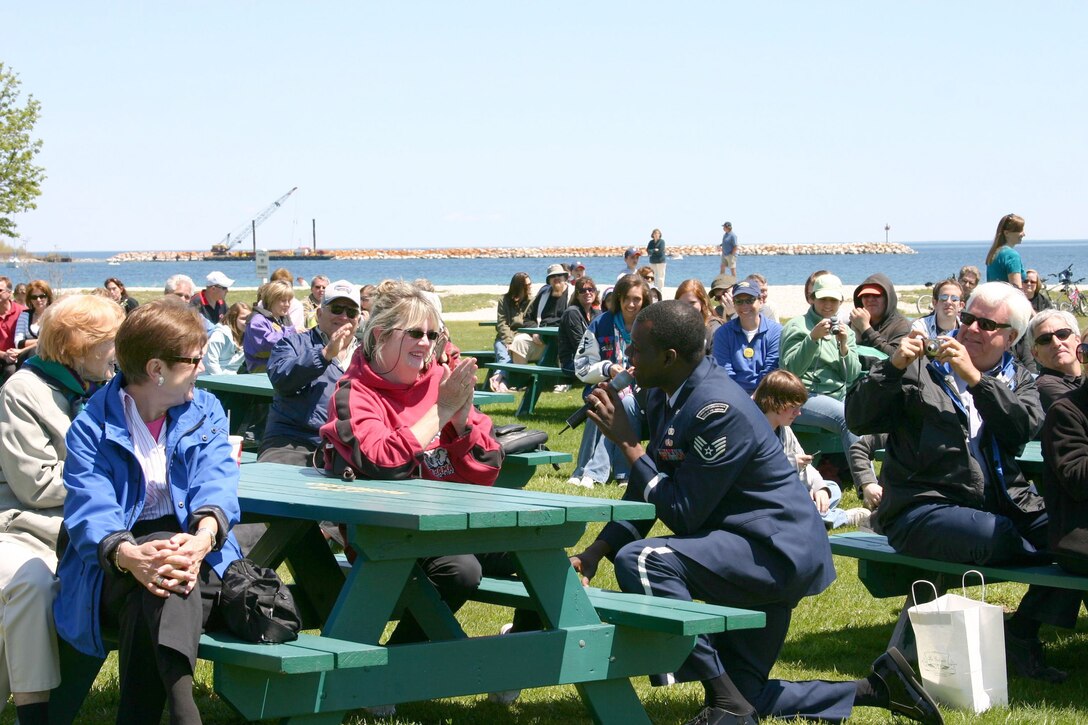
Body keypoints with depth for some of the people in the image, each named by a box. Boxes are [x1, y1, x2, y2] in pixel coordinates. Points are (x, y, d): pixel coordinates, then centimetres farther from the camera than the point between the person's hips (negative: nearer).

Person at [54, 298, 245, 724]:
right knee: (160, 564, -37)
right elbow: (90, 509, -13)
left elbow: (216, 483, -4)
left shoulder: (206, 412, 13)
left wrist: (204, 536, -29)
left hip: (195, 553, 3)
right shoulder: (92, 427, 1)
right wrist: (129, 554, -37)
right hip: (114, 571, -2)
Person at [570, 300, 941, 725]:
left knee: (641, 560, -29)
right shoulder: (663, 396, 4)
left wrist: (626, 441, -20)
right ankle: (876, 689, 21)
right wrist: (595, 552, -4)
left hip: (776, 551, -10)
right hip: (749, 553, 10)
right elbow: (646, 493, 9)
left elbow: (682, 514, -24)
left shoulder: (717, 409, -25)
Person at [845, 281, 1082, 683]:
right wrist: (894, 366, -11)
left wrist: (974, 378, -13)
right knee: (996, 535, -35)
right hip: (924, 509, -4)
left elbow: (1025, 427, -4)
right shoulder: (920, 370, 11)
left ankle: (1023, 634, -9)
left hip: (1005, 505, 4)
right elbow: (859, 420, 1)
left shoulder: (1018, 381, 20)